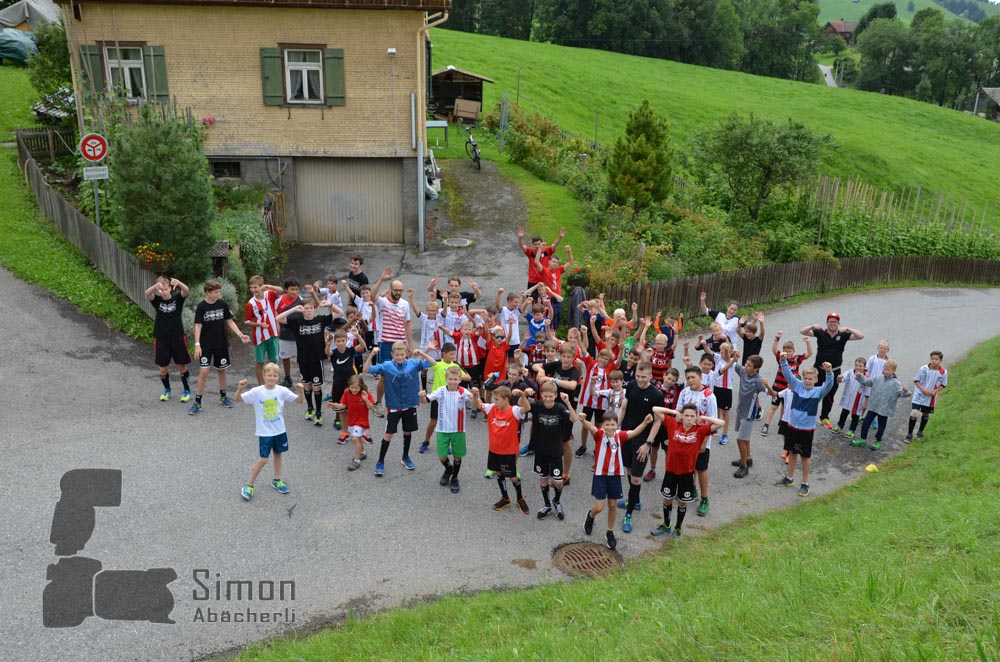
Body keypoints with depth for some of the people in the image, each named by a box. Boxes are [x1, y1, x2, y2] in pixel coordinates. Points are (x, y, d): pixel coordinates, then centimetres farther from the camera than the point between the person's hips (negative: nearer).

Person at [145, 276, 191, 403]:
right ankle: (166, 390, 30)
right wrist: (156, 286, -48)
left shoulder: (177, 298, -6)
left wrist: (178, 283, -50)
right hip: (161, 339, 1)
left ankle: (187, 390, 23)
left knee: (182, 365, 8)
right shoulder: (157, 300, -3)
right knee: (163, 368, 7)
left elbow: (186, 291, -27)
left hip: (178, 338, -1)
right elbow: (147, 294, -24)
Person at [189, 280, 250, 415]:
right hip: (206, 345, -3)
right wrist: (197, 345, -16)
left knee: (221, 370, 14)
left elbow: (230, 322, 5)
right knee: (203, 372, -9)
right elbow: (198, 326, -10)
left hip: (221, 344, 4)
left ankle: (223, 396, 31)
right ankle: (197, 402, 0)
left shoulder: (222, 304, -1)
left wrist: (240, 335, -6)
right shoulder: (202, 306, -10)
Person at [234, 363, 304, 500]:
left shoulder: (282, 391, -9)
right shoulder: (256, 392, -14)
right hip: (264, 432, -3)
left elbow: (300, 400, -5)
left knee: (278, 454, 18)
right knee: (263, 459, -4)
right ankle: (248, 486, 11)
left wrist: (300, 391, -25)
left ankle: (276, 480, 38)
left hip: (279, 430, 3)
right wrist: (240, 389, -32)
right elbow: (238, 399, -13)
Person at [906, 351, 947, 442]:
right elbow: (916, 380, -6)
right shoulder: (923, 368, -16)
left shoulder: (943, 372, -10)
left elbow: (943, 385, 2)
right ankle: (909, 434, 1)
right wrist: (923, 389, -20)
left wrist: (935, 391, -15)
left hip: (931, 397, 2)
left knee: (926, 414, 16)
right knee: (914, 413, -10)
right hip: (919, 395, -2)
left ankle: (920, 432, 38)